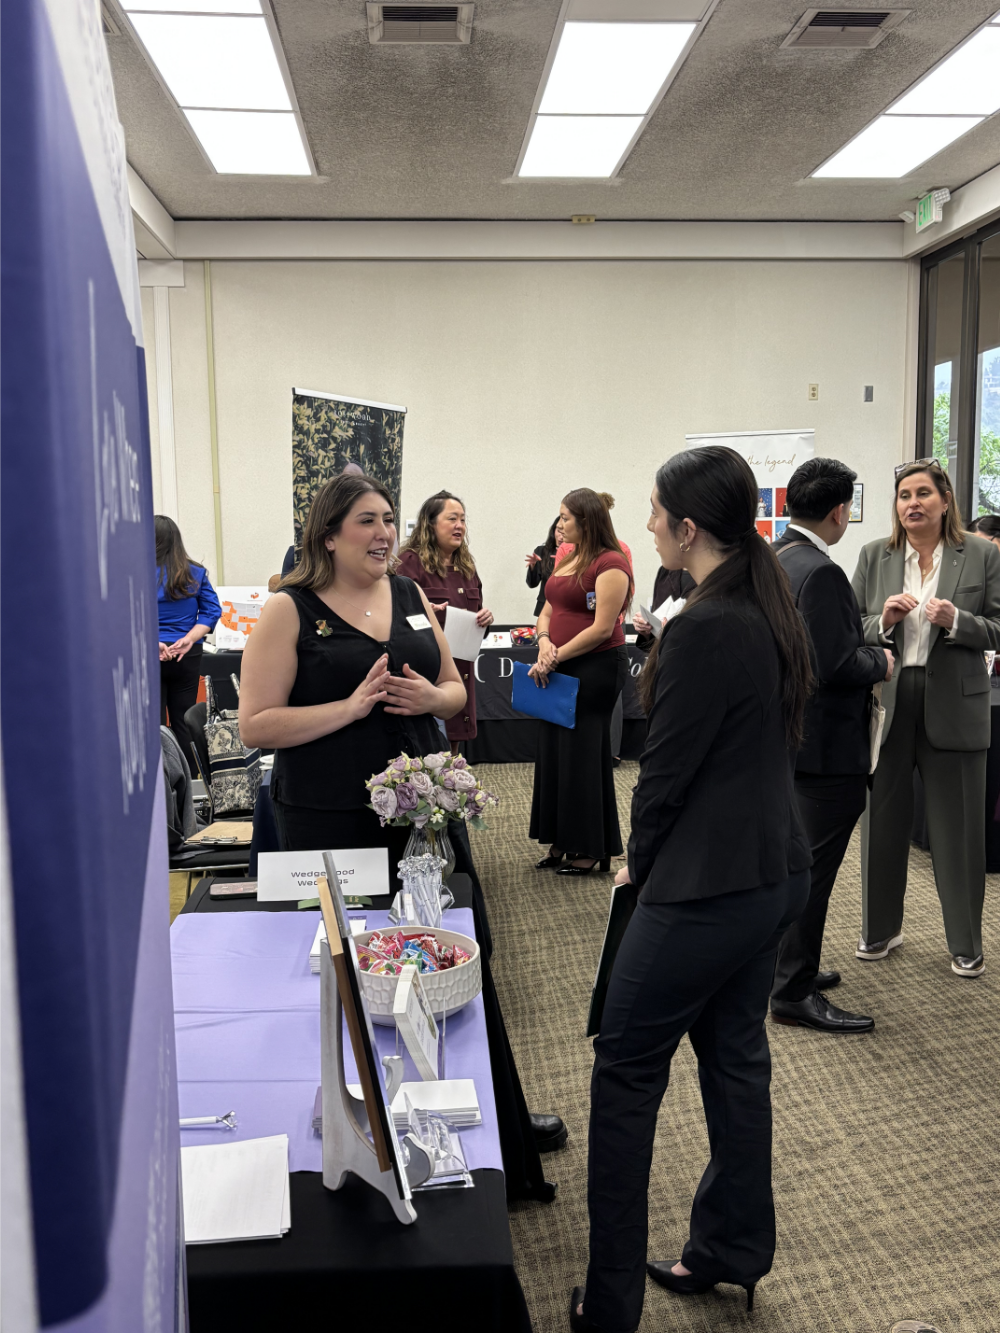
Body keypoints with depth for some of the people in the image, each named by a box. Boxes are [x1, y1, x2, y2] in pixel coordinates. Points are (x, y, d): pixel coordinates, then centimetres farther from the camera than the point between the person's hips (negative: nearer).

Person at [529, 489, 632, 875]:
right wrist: (545, 643, -4)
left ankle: (590, 848, 12)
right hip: (561, 668, 9)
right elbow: (547, 611, 16)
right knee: (553, 751, 10)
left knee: (582, 752, -1)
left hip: (597, 668, -8)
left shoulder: (611, 564, -13)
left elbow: (602, 628, -18)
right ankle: (562, 843, 22)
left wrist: (557, 656, -15)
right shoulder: (566, 561, 14)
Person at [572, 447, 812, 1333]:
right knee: (735, 1053, 20)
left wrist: (639, 864, -2)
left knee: (627, 1069, 4)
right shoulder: (771, 612, 6)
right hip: (776, 870, 9)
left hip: (708, 885, -9)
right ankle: (733, 1252, 36)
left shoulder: (704, 630, -22)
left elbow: (669, 765, -17)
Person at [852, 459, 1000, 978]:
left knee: (958, 827, 6)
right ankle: (880, 928, 30)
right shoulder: (874, 557, 5)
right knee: (882, 819, 12)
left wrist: (956, 621, -18)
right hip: (886, 702, 2)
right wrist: (884, 621, -15)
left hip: (954, 703, -1)